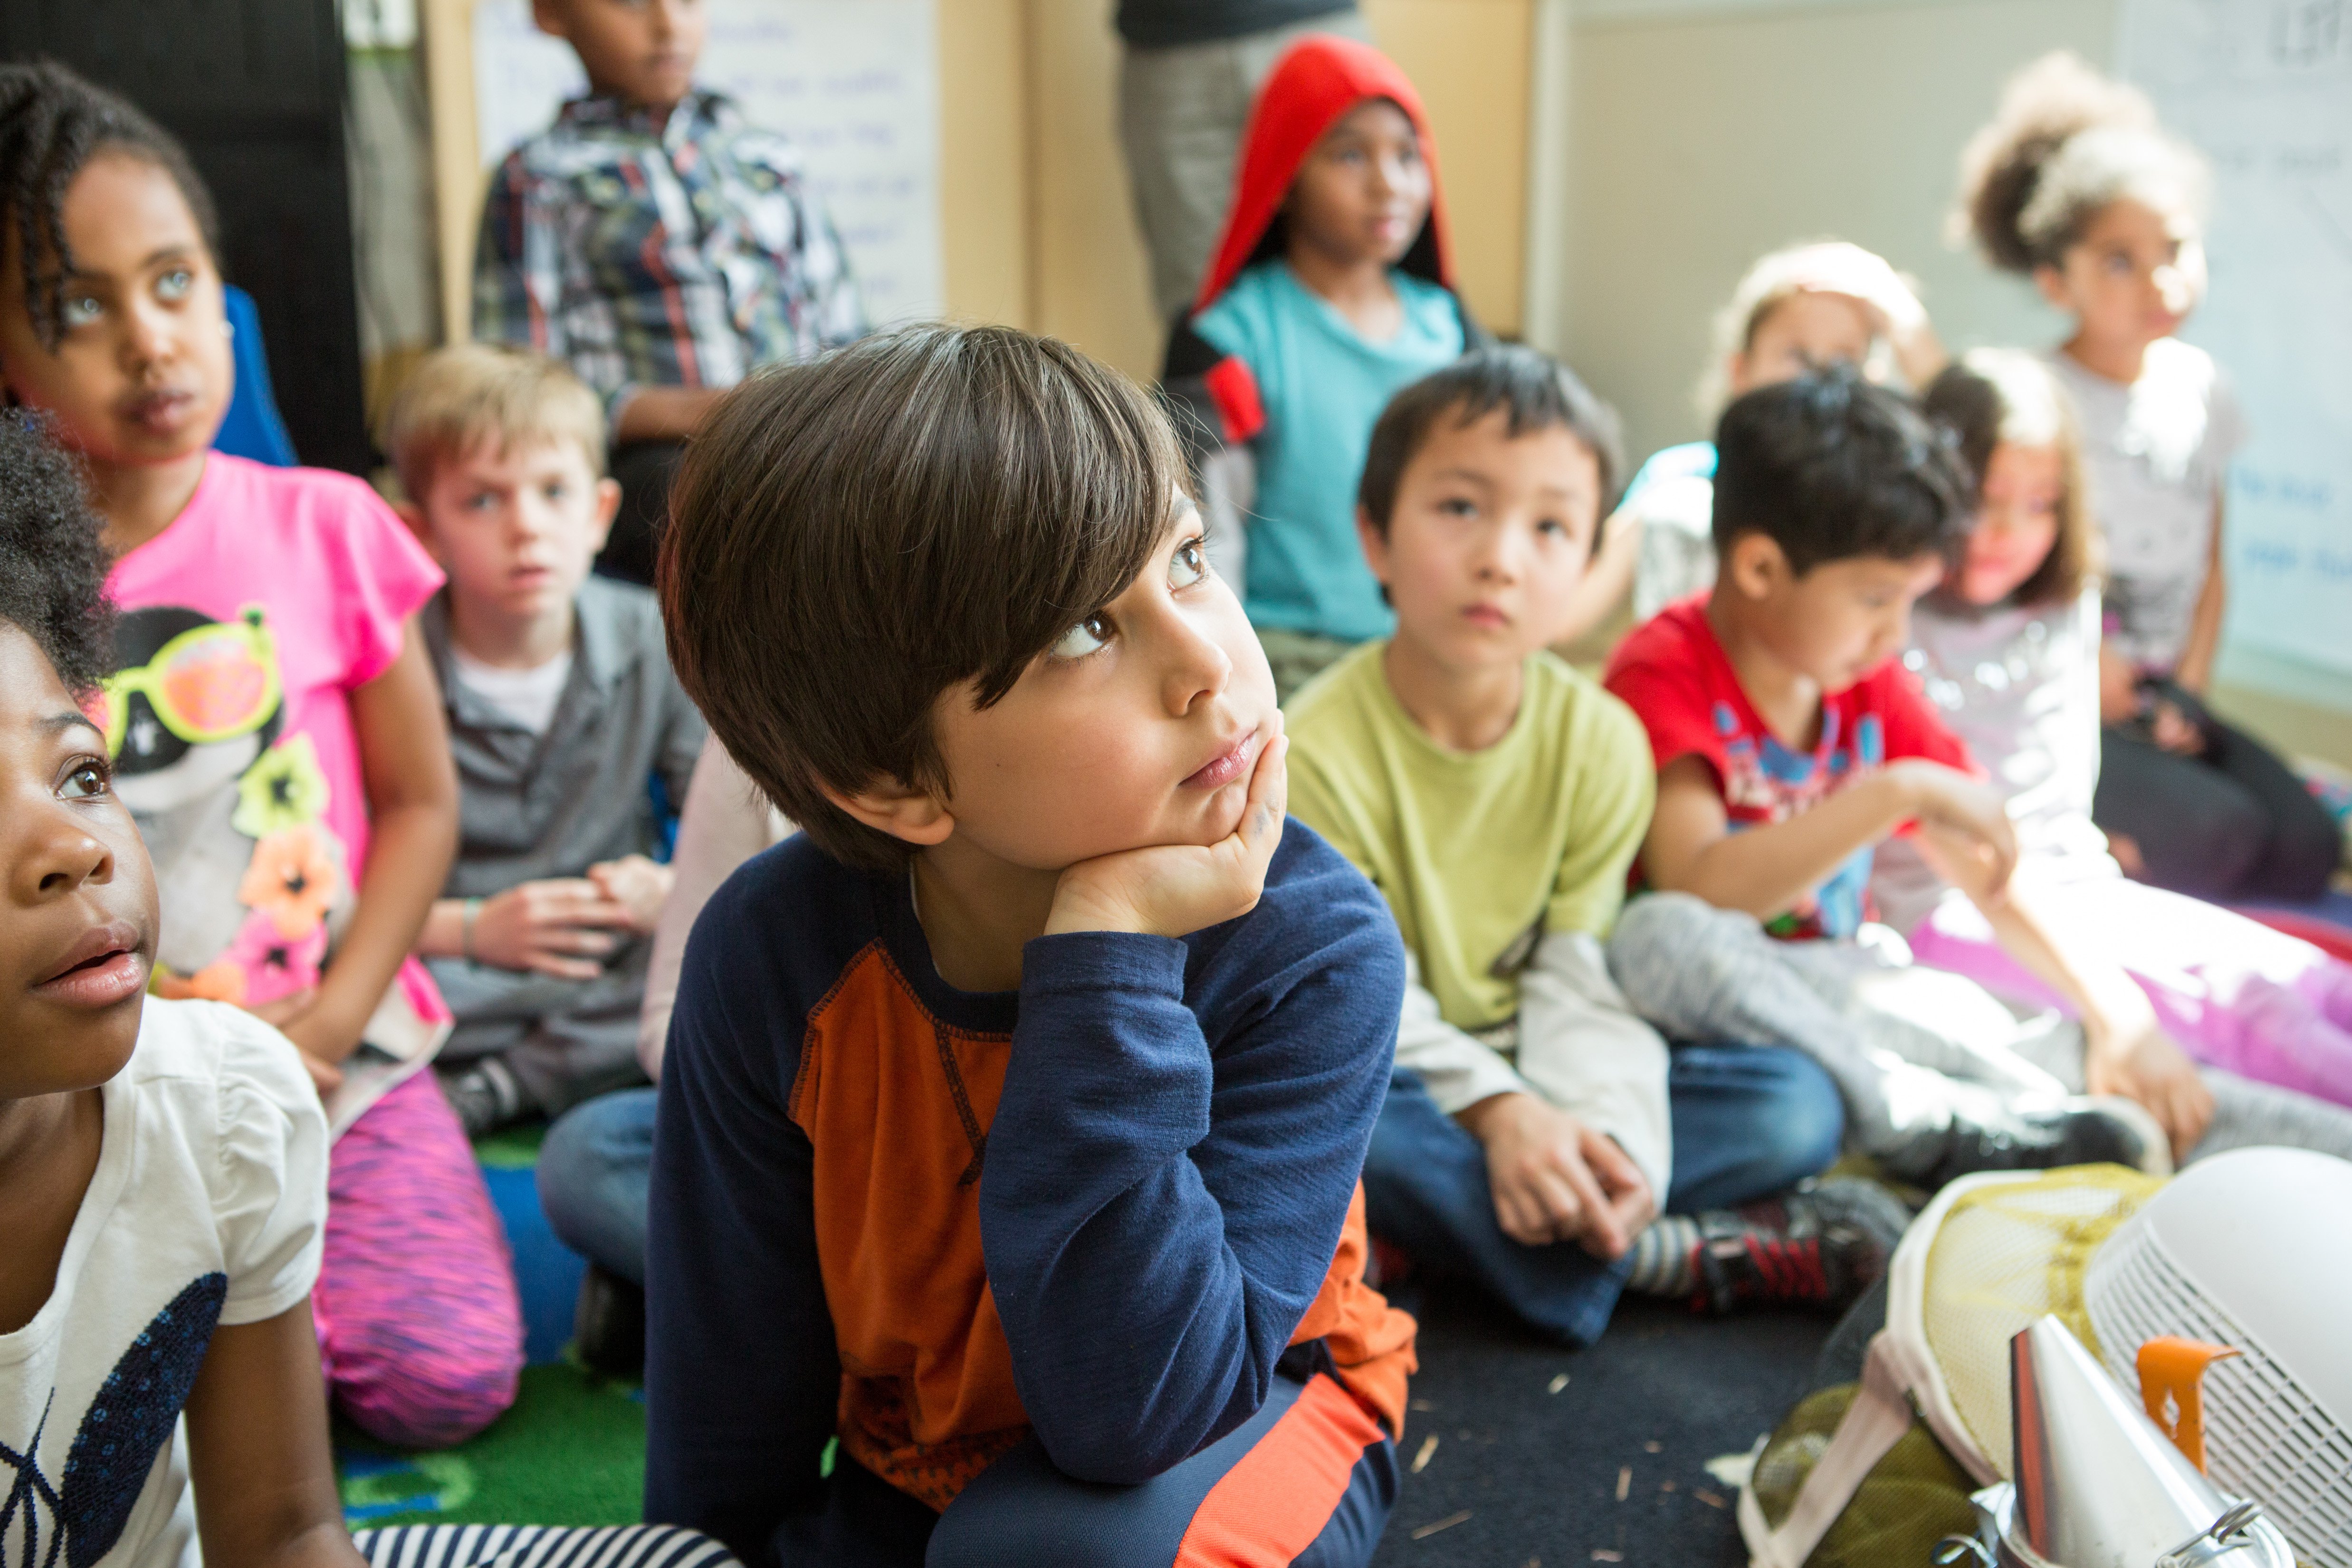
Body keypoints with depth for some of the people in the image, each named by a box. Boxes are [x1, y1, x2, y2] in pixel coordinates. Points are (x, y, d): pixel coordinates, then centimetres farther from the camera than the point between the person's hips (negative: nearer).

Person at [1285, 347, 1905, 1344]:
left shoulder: (1601, 743, -7)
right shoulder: (1316, 754, -18)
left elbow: (1579, 980, -9)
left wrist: (1603, 1131, -27)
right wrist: (1497, 1113, -30)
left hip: (1538, 1083, 4)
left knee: (1797, 1104, -13)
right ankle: (1675, 1260, -26)